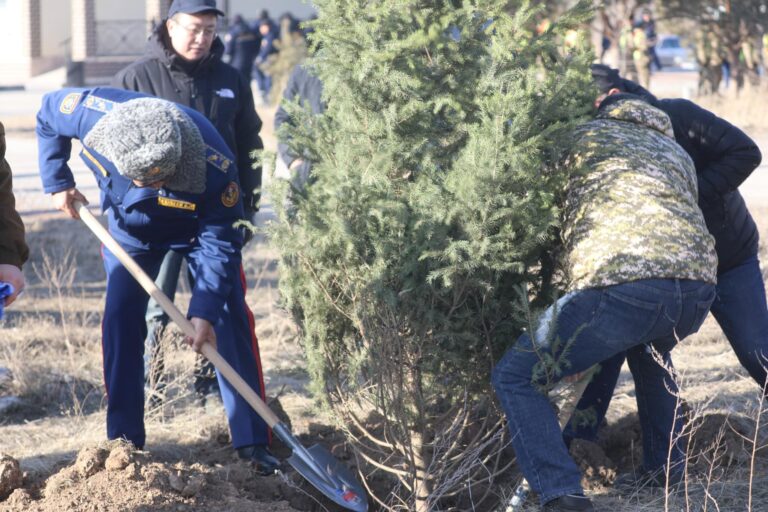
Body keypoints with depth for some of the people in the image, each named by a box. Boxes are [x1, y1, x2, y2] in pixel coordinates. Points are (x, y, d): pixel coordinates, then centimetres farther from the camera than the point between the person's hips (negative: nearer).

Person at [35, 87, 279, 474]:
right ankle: (124, 439, 2)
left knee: (230, 320, -10)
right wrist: (57, 182, -13)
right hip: (131, 226, 3)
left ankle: (253, 442, -6)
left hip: (199, 227, -2)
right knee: (119, 320, -6)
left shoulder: (215, 167, -42)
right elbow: (48, 113, -12)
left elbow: (218, 244, -30)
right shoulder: (95, 112, -37)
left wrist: (204, 310, -38)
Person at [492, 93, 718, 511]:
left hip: (619, 286, -5)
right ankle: (668, 471, 35)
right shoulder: (677, 155, 35)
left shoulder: (583, 136, 25)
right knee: (649, 344, 42)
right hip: (697, 291, 5)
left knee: (515, 377, 11)